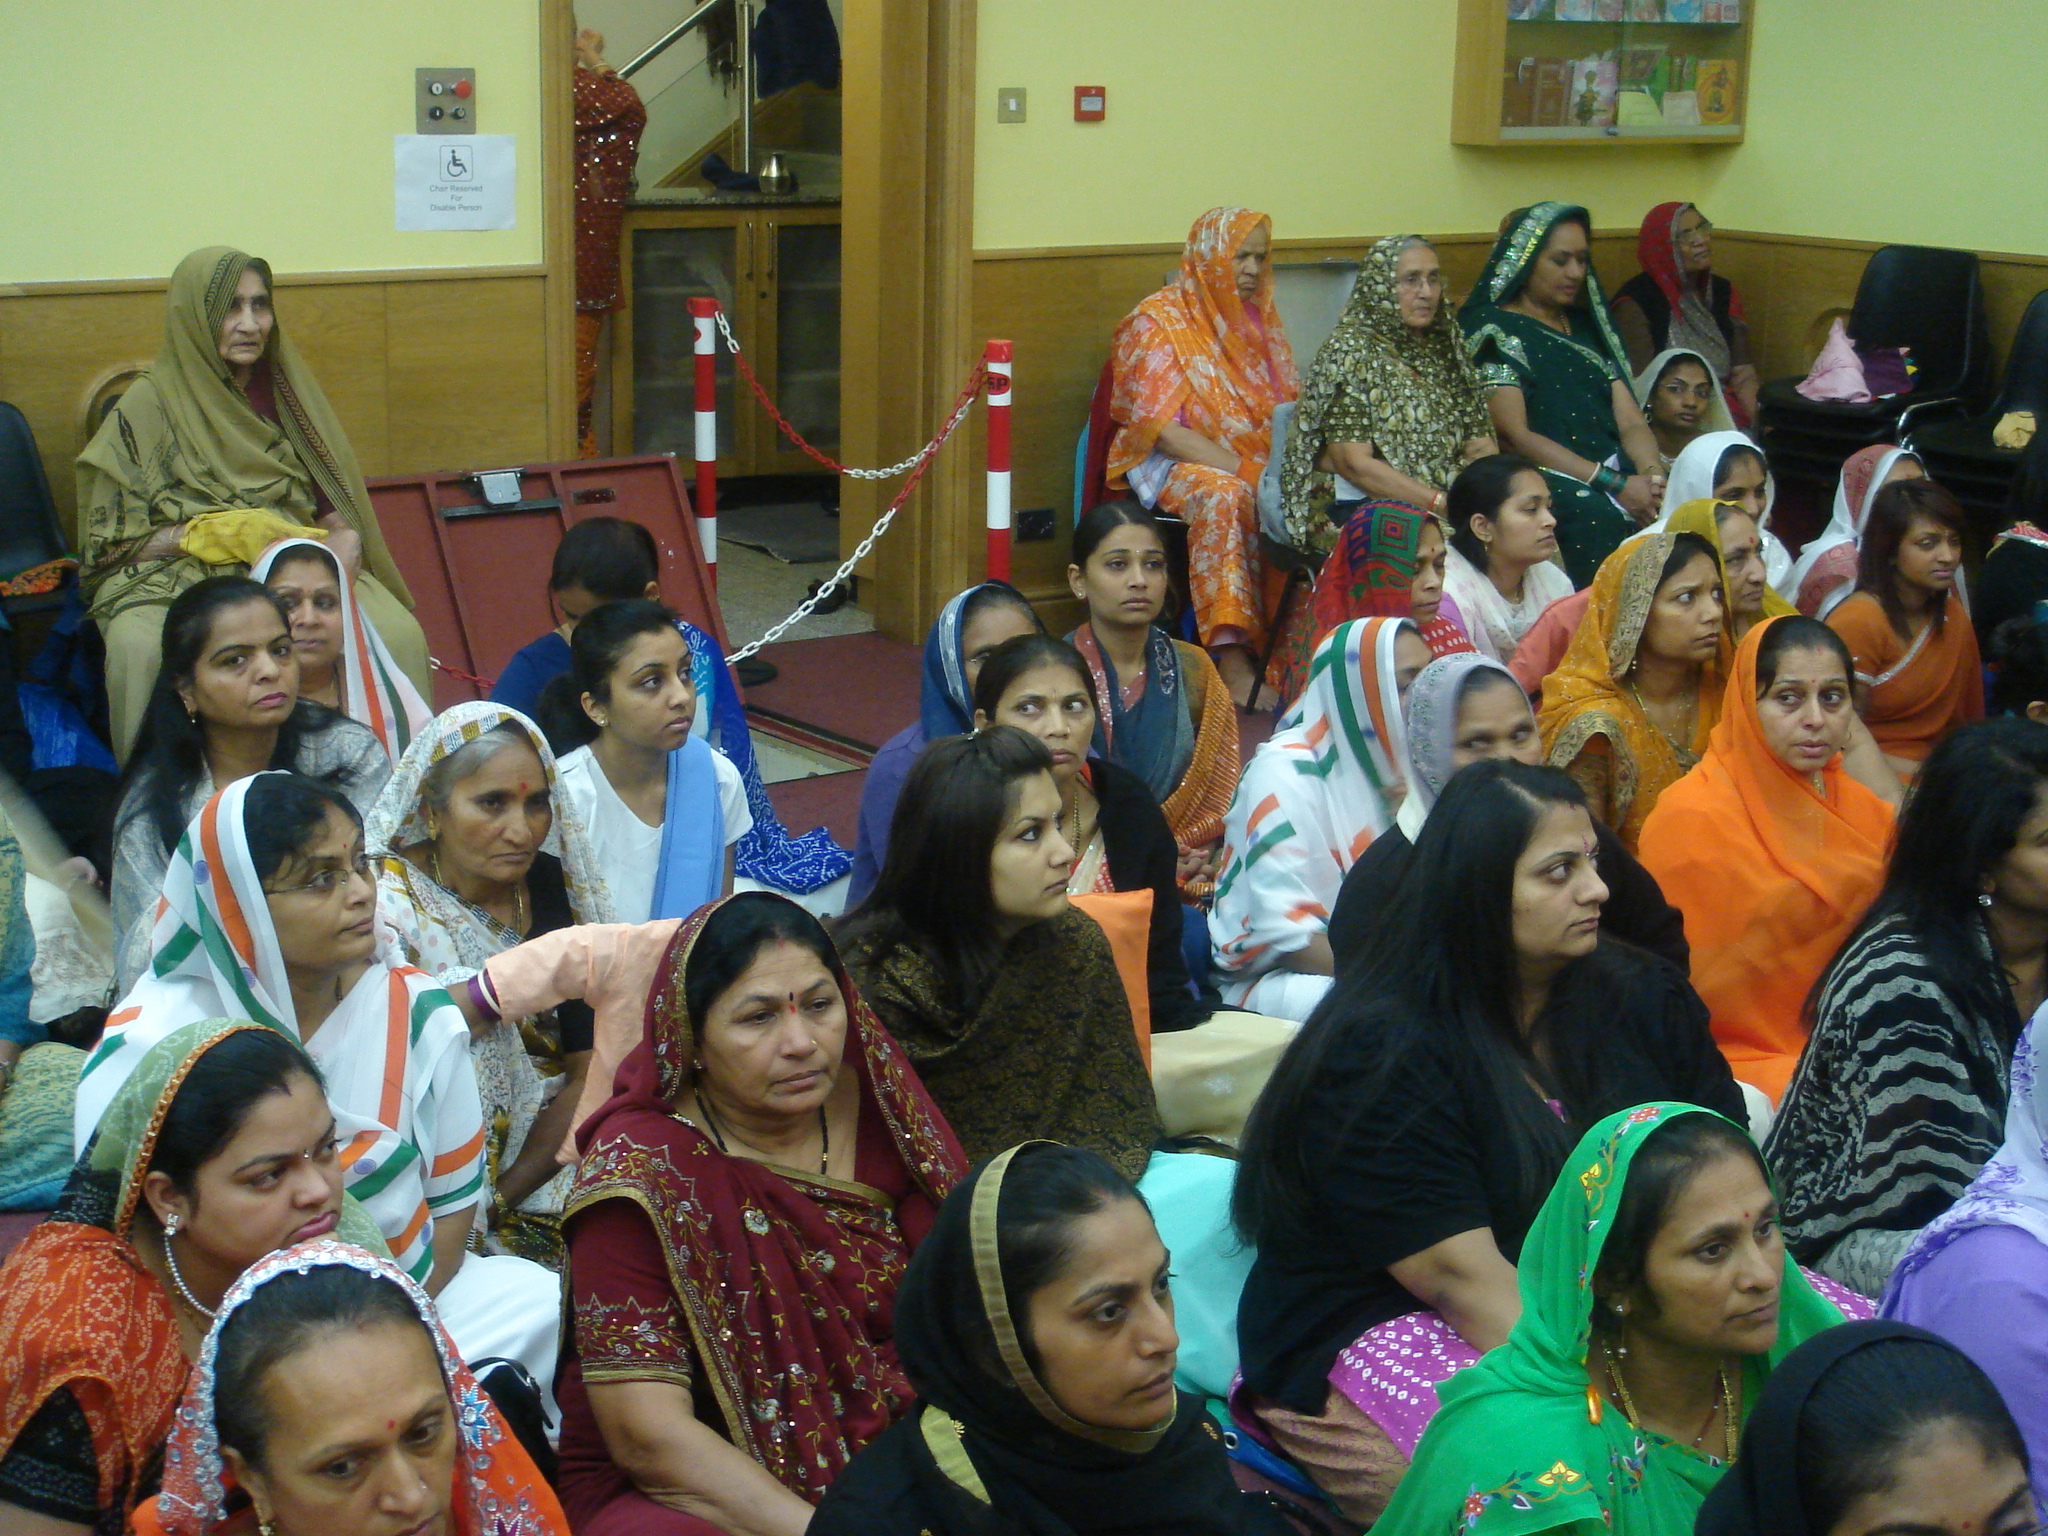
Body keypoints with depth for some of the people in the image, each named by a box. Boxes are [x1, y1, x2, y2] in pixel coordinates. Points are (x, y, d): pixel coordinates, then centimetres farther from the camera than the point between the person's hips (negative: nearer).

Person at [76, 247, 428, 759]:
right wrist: (212, 533, -16)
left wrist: (343, 542, -13)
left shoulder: (286, 396, 12)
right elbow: (108, 544, -2)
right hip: (177, 579, -2)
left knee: (397, 633, -27)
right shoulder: (145, 409, 1)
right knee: (141, 648, -36)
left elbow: (338, 511, 11)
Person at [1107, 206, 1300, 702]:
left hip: (1254, 460, 5)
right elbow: (1160, 428, -13)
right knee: (1225, 495, -38)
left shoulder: (1259, 317, 14)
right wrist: (1241, 468, -22)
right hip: (1170, 459, -5)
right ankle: (1232, 658, -40)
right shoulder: (1158, 322, -5)